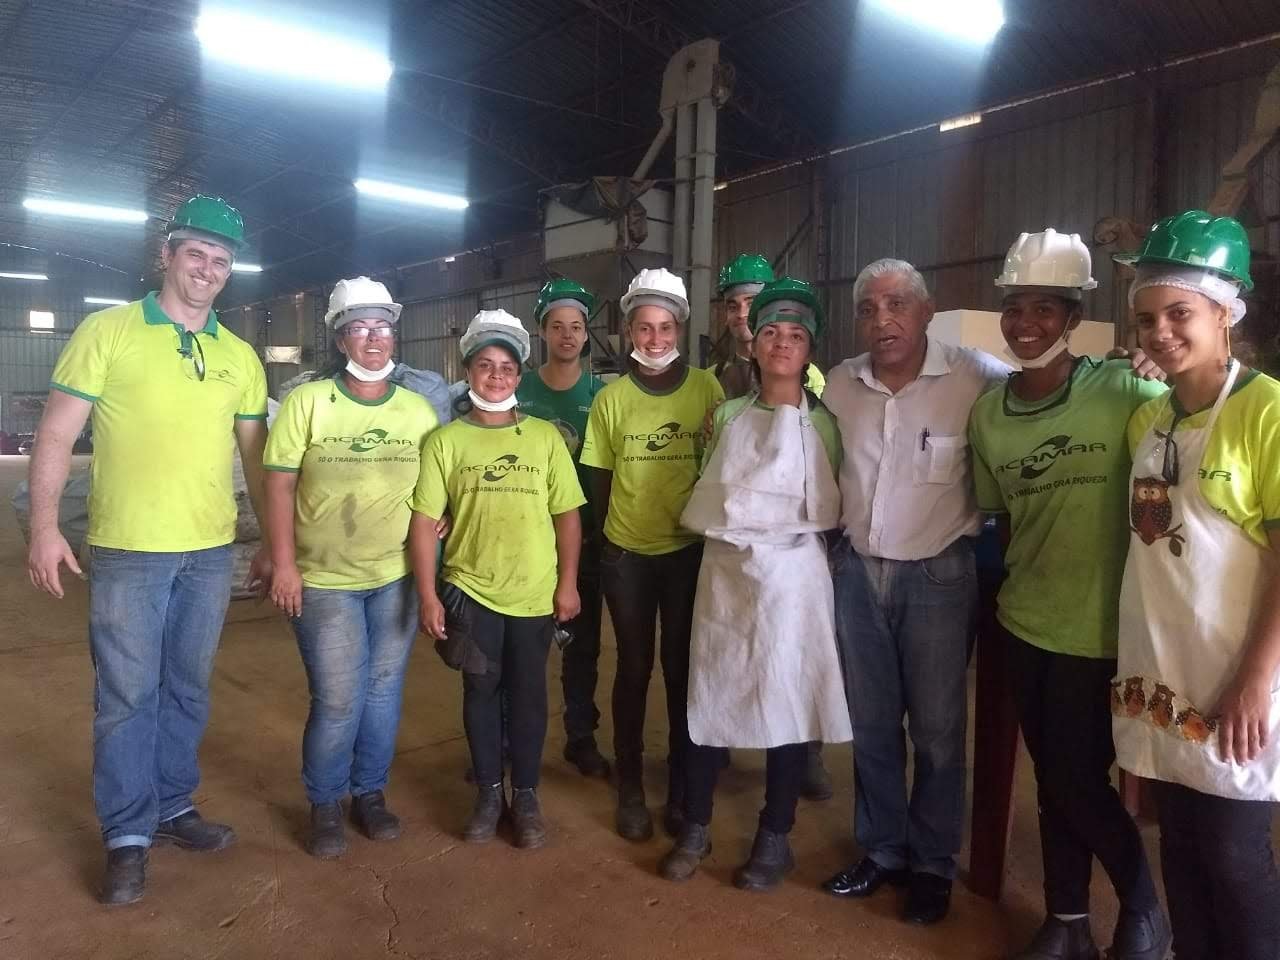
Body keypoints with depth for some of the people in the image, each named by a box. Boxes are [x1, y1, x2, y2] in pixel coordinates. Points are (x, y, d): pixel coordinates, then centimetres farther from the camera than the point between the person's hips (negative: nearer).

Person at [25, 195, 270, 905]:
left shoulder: (239, 356, 9)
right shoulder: (107, 331, -2)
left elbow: (255, 455, 12)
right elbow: (57, 435, -3)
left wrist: (274, 542, 10)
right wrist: (44, 527, -10)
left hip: (211, 552, 4)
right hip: (127, 550, -4)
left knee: (187, 691, 14)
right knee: (127, 696, 4)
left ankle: (172, 807, 30)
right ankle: (127, 836, 18)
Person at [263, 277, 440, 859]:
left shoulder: (418, 410, 3)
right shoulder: (307, 402, -7)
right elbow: (279, 484, -6)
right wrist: (283, 563, -11)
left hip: (397, 577, 3)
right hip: (324, 581, -3)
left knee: (383, 691, 12)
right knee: (339, 700, -1)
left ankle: (370, 792, 32)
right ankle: (324, 804, 23)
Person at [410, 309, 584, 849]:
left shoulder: (545, 437, 2)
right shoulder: (445, 441, -1)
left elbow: (567, 514, 3)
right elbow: (424, 521, -2)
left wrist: (568, 584, -1)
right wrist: (428, 596, -6)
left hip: (535, 594, 0)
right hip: (469, 592, 0)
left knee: (527, 693, 10)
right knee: (481, 691, 12)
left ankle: (526, 795, 25)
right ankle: (488, 792, 28)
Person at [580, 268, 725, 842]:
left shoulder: (707, 388, -4)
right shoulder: (611, 398, 0)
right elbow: (600, 481, 6)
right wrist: (610, 533, 4)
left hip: (689, 550, 0)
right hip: (626, 554, 1)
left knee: (682, 668, 9)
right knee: (634, 668, 10)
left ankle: (681, 788, 25)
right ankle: (630, 790, 24)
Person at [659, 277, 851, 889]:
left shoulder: (823, 421, 1)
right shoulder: (727, 415, 10)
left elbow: (826, 509, -3)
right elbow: (705, 500, 13)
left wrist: (735, 505, -4)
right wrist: (774, 509, 1)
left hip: (791, 575, -2)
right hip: (724, 571, 3)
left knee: (787, 700, 4)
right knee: (708, 698, 6)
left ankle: (774, 840, 21)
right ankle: (694, 830, 22)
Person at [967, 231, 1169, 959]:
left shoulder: (1125, 391, -13)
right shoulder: (988, 413, 2)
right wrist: (1010, 584, 12)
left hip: (1102, 625, -4)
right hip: (1025, 622, 5)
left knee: (1078, 780, 3)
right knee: (1053, 777, 16)